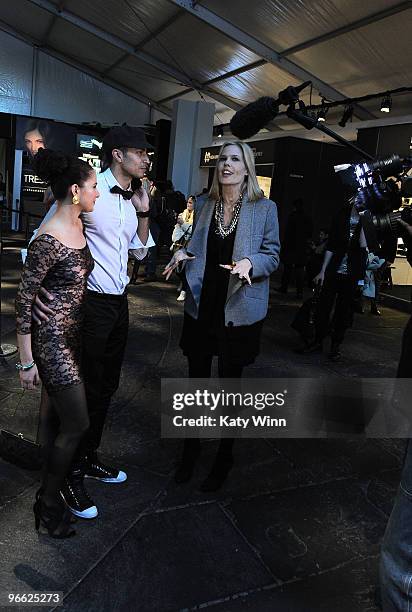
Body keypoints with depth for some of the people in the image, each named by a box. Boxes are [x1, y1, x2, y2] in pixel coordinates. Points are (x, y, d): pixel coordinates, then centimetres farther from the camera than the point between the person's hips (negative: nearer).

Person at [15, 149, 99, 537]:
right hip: (51, 341, -9)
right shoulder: (48, 241, -23)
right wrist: (26, 362, -14)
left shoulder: (80, 227, 3)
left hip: (73, 336, 9)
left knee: (57, 415, 20)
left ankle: (50, 487, 40)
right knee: (77, 425, 1)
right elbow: (23, 301, -18)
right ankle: (48, 504, 23)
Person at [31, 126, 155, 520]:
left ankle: (87, 458, 35)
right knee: (84, 390, 1)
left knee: (106, 386, 16)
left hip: (119, 302, 8)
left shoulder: (132, 199, 10)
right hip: (91, 302, -8)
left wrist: (143, 211, 4)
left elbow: (140, 251, 18)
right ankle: (71, 476, 20)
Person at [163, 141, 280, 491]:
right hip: (201, 307, 4)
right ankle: (191, 447, 35)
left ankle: (224, 458, 30)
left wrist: (249, 263, -23)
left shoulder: (264, 209, -4)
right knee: (196, 380, 14)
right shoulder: (204, 207, 8)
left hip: (239, 311, -3)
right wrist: (182, 253, -5)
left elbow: (272, 255, -3)